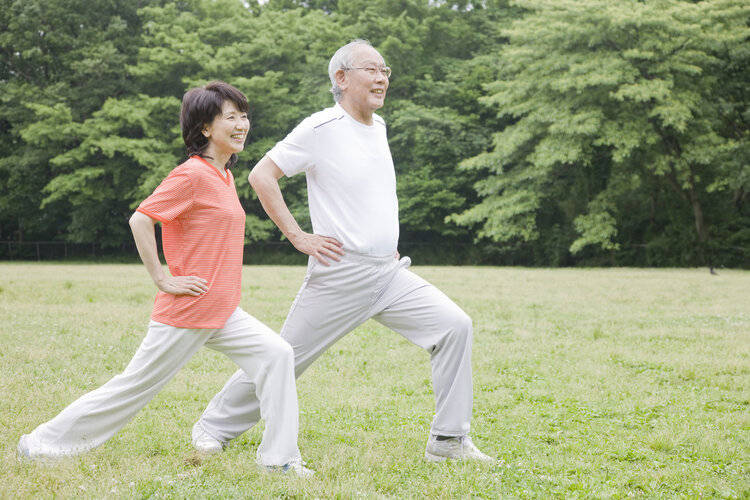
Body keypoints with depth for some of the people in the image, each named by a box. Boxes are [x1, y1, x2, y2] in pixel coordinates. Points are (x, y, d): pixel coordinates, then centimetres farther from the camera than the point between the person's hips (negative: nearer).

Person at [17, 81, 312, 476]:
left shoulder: (225, 176, 13)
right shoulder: (192, 174, -15)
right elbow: (140, 221, -20)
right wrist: (162, 280, -17)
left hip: (222, 312, 8)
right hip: (187, 310, -8)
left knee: (275, 354, -5)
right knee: (137, 385, 1)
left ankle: (279, 457, 0)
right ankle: (44, 442, 15)